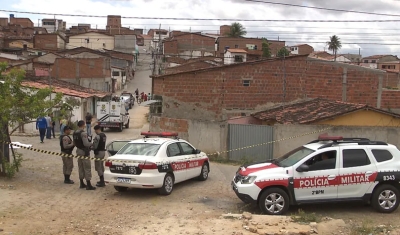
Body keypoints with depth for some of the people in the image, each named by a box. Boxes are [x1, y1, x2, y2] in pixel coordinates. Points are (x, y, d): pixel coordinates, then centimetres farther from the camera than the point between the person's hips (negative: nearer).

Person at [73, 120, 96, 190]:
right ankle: (88, 185, -2)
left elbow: (74, 143, 14)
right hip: (84, 152, -9)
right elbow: (86, 144, -26)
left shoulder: (75, 133, 7)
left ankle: (82, 183, 22)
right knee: (87, 168, -4)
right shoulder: (83, 133, -20)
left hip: (78, 151, 9)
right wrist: (91, 143, -8)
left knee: (81, 167, 16)